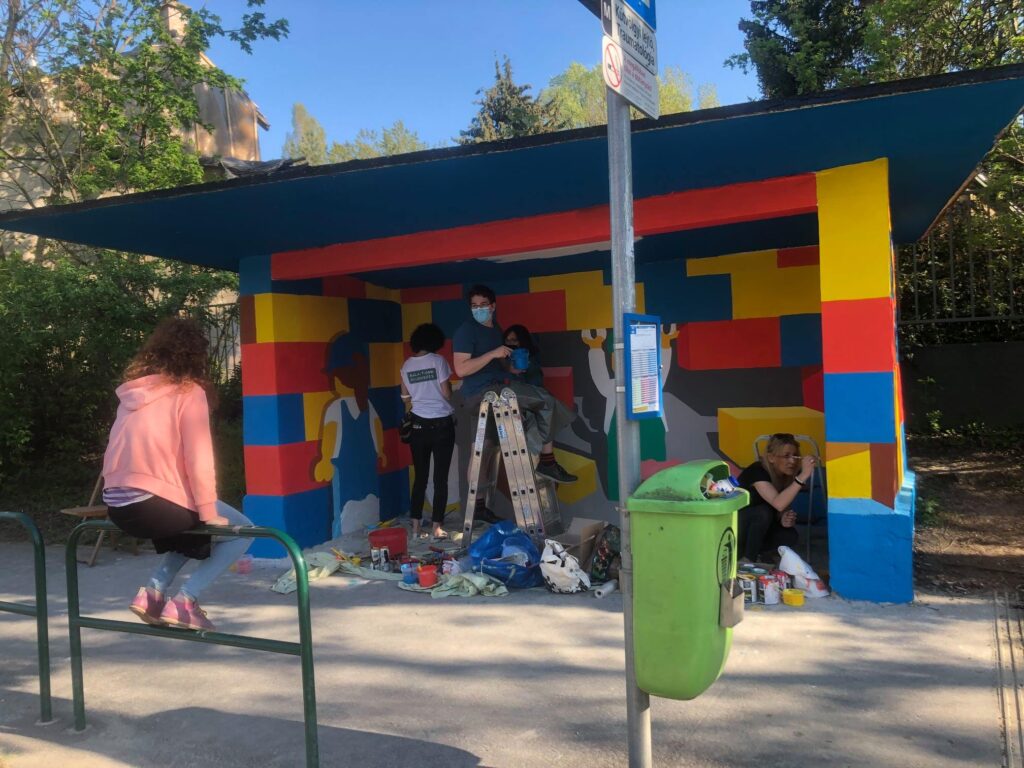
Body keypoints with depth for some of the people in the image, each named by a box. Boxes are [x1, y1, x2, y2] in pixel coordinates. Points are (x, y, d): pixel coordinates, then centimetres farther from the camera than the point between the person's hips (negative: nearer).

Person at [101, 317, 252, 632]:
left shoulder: (133, 389, 12)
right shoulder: (188, 391, -8)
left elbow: (136, 449, 16)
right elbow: (198, 459, -13)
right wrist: (209, 513, -4)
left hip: (119, 504, 8)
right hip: (155, 504, -7)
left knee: (193, 527, 32)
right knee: (242, 530, 11)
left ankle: (153, 592, 16)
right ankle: (184, 601, 1)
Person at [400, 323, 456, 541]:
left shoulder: (406, 365, 5)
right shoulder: (438, 360, -8)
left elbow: (405, 396, 11)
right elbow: (446, 393, -10)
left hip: (418, 425, 4)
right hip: (441, 425, -4)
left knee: (419, 477, 10)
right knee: (440, 477, 1)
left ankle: (415, 527, 10)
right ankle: (437, 528, 0)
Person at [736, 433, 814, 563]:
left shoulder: (786, 476, -5)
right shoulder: (757, 471, -26)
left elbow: (781, 511, 3)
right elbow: (778, 504, -42)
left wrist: (784, 520, -21)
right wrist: (803, 475, -46)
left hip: (757, 527, 7)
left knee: (790, 536, -16)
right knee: (764, 511, -32)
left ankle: (743, 550, 2)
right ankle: (747, 561, -17)